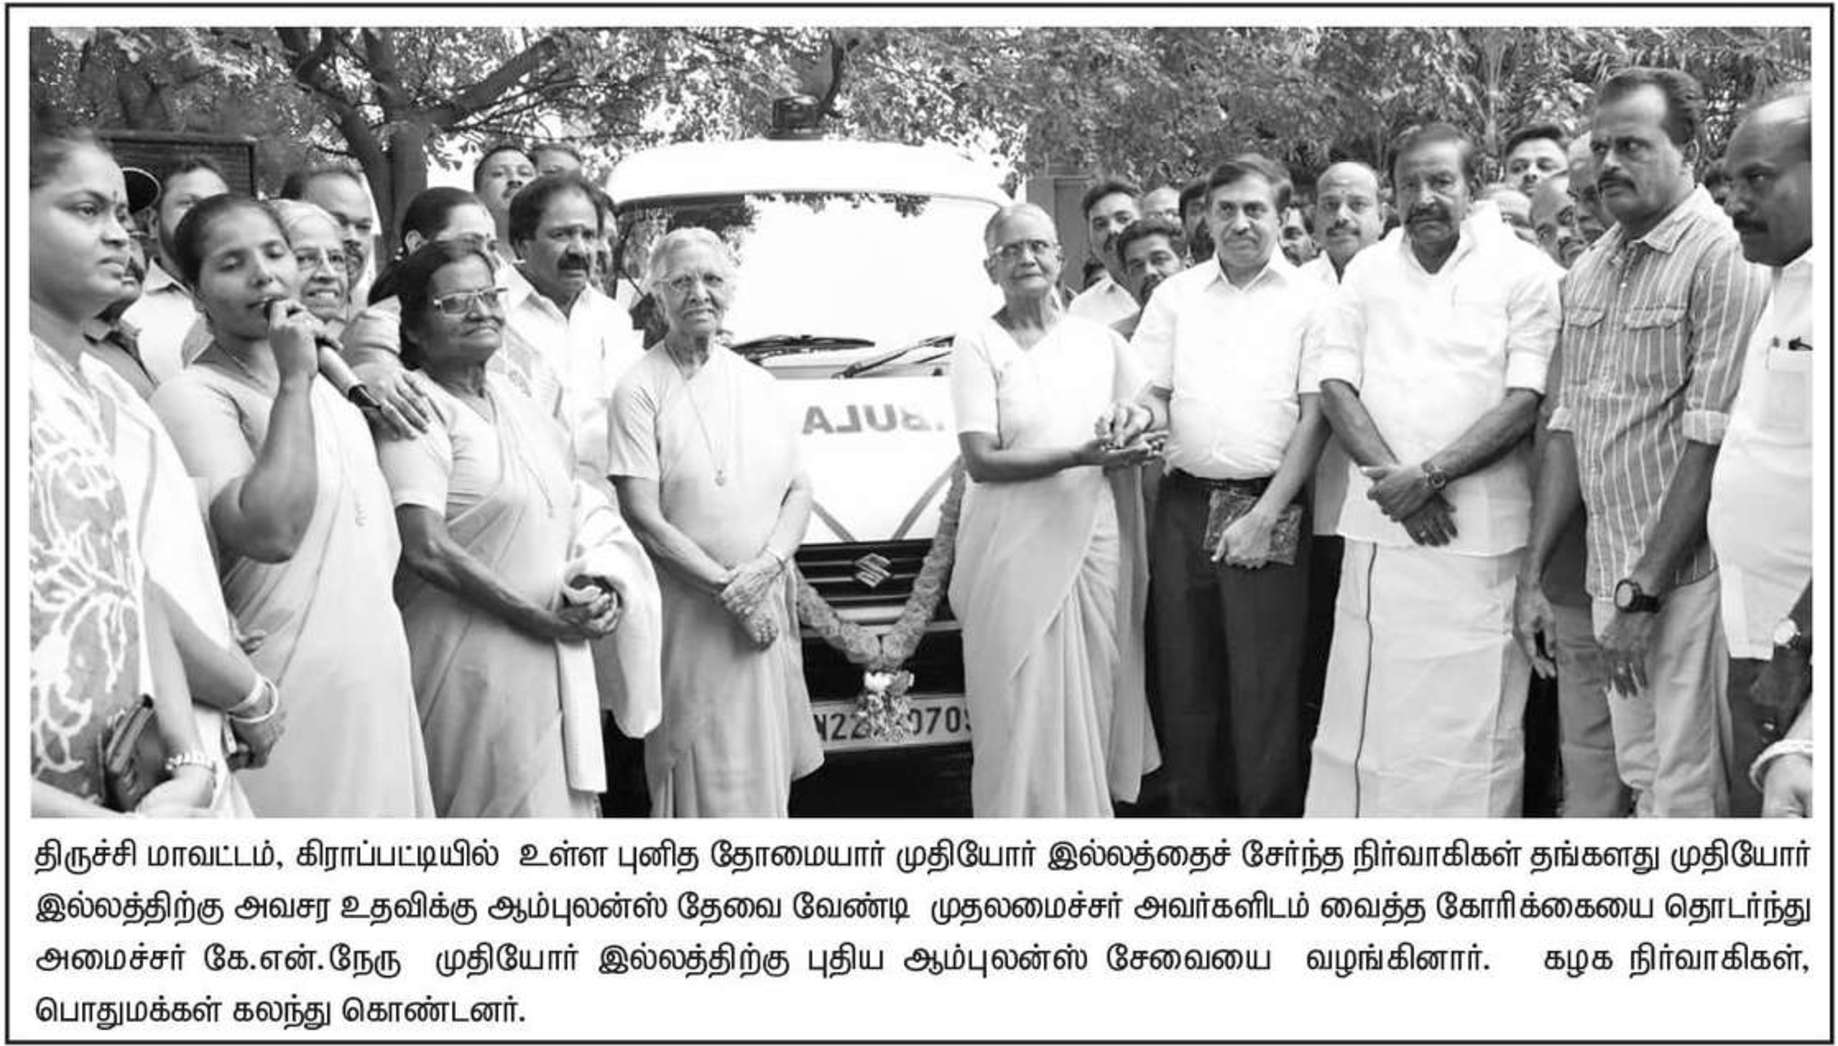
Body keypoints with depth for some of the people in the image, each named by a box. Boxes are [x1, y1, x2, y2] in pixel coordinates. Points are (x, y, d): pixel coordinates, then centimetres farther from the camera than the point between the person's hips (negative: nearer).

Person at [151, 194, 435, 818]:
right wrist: (294, 380, -22)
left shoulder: (328, 386, 13)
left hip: (376, 687, 8)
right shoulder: (194, 397, -13)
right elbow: (270, 532, -27)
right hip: (290, 702, -8)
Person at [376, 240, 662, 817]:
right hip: (475, 666, -8)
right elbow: (425, 548, -20)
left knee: (568, 807, 12)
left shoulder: (514, 400, 15)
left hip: (559, 660, 8)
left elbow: (572, 507, 20)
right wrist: (540, 615, -16)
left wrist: (602, 583, -1)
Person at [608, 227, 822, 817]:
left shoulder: (758, 385, 12)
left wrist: (765, 568, -9)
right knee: (706, 781, -1)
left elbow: (799, 491, 10)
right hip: (690, 619, -5)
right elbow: (642, 519, -12)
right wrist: (729, 588, -14)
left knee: (769, 775, 11)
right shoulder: (640, 389, -6)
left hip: (766, 610, 5)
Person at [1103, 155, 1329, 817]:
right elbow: (1158, 394, 15)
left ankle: (1271, 824, 6)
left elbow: (1314, 415, -2)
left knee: (1265, 683, -3)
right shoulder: (1175, 295, 14)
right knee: (1185, 677, 6)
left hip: (1268, 509, -3)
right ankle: (1194, 812, 17)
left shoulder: (1308, 298, 3)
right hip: (1184, 505, 3)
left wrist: (1264, 516, -9)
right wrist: (1140, 412, -11)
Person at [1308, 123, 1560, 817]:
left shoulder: (1524, 271, 0)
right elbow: (1335, 385, 5)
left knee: (1474, 725, -1)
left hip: (1482, 536, -4)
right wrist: (1395, 479, -9)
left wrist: (1430, 475, -15)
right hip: (1377, 528, 4)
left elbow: (1525, 401, -7)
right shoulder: (1368, 270, 12)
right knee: (1359, 718, 7)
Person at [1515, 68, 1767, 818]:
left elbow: (1711, 439, -16)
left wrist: (1645, 592, -17)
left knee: (1687, 790, -1)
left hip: (1688, 573, -7)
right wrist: (1531, 576, 9)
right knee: (1640, 776, 14)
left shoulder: (1722, 257, -11)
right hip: (1614, 574, 7)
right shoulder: (1588, 271, 12)